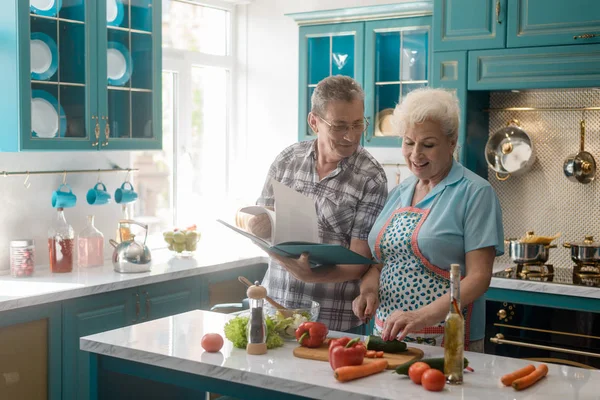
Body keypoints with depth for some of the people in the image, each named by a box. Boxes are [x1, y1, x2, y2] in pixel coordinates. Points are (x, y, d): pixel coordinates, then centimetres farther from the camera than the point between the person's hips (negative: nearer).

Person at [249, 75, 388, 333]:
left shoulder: (371, 178, -11)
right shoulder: (287, 160, 1)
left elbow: (359, 262, -14)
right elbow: (259, 225, 9)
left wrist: (312, 276, -31)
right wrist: (258, 227, -14)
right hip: (274, 304, 4)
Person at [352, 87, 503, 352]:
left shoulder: (475, 193, -7)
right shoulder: (398, 194, 12)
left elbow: (479, 277, -14)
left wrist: (423, 316, -25)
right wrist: (369, 289, -5)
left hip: (446, 340, -5)